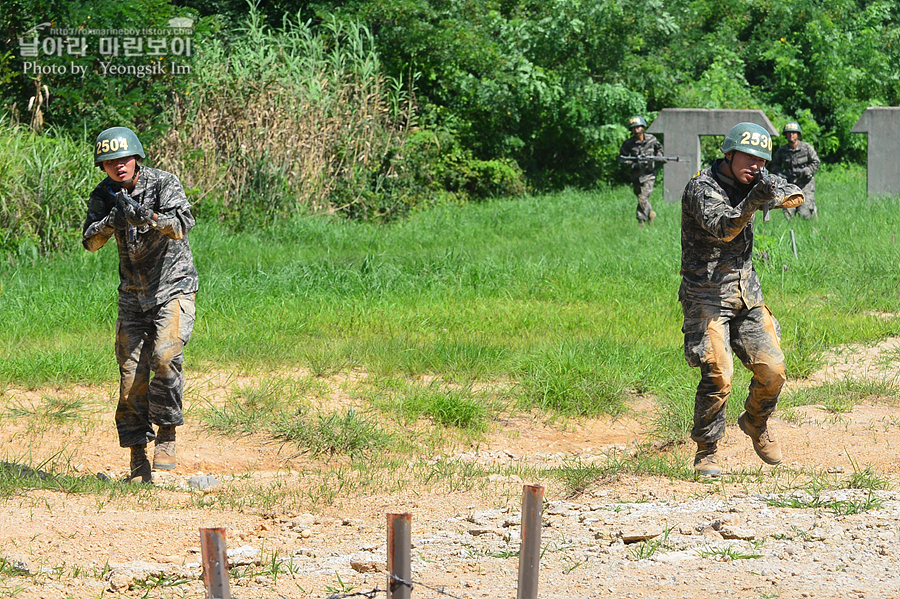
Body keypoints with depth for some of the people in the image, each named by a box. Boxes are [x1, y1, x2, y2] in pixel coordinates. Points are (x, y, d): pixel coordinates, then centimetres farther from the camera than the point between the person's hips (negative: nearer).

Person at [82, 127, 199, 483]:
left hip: (173, 289, -4)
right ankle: (137, 459, 4)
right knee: (131, 376, -2)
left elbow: (183, 224, -30)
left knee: (166, 355, -26)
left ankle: (167, 434, -13)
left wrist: (149, 217, -48)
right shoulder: (104, 195, -1)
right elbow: (90, 242, -12)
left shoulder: (163, 183, -13)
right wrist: (114, 219, -31)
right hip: (133, 296, 4)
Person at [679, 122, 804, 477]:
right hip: (707, 296, -6)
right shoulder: (702, 188, -17)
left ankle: (755, 424, 29)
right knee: (717, 376, -17)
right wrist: (753, 201, -49)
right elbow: (722, 227, -32)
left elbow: (796, 195, 2)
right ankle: (705, 453, -2)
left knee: (772, 369, 1)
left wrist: (774, 193, -21)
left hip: (746, 292, 7)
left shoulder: (751, 182, 4)